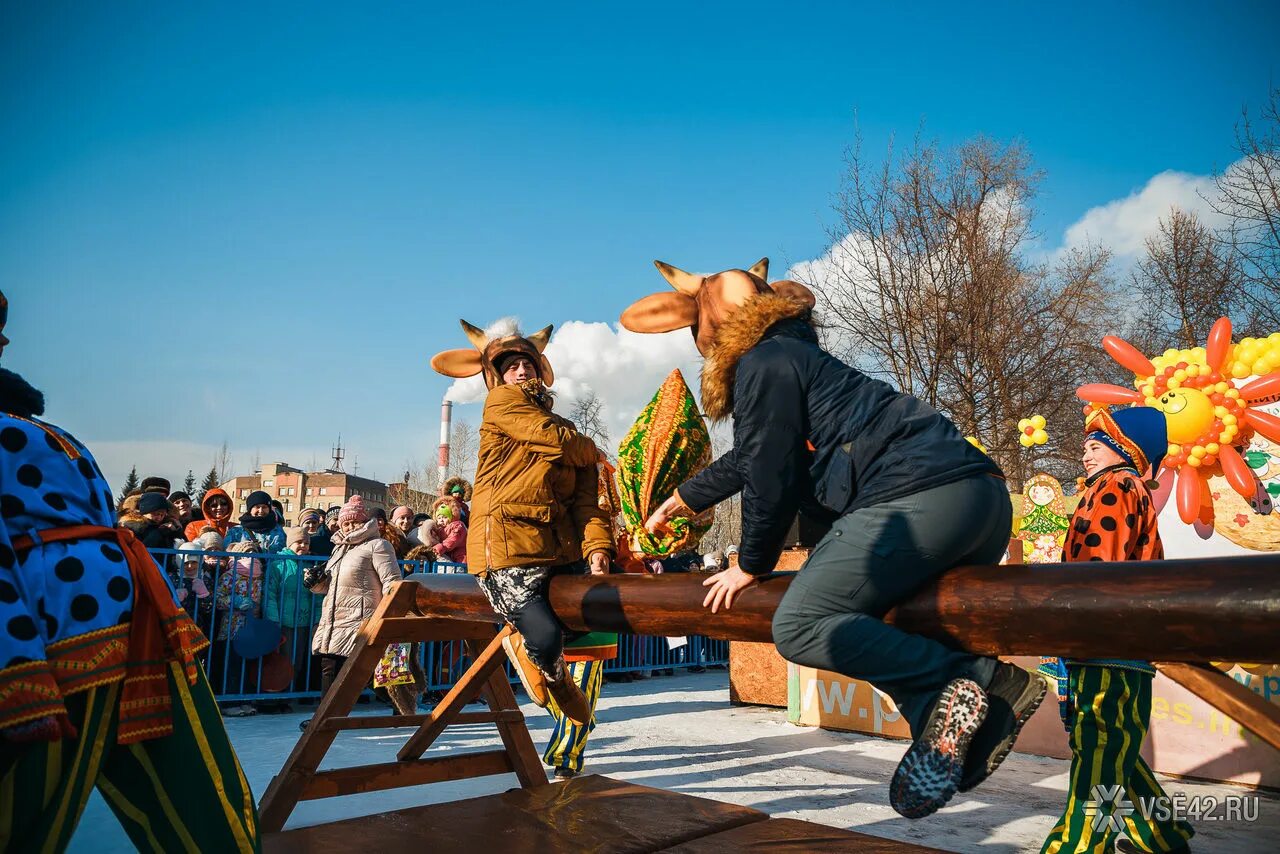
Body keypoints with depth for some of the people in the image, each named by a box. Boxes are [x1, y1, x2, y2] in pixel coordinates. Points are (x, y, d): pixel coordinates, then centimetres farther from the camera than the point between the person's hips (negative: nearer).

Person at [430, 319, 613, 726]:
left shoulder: (565, 428, 22)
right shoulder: (500, 402, 5)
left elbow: (585, 498, 8)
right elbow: (559, 441, -9)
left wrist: (597, 546, -9)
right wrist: (591, 451, 13)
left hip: (560, 550, 6)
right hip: (507, 546, -6)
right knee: (546, 641, -16)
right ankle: (524, 645, 22)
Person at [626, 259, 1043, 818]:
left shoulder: (763, 364, -3)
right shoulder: (792, 357, 29)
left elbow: (769, 472, -5)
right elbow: (747, 458, 41)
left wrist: (750, 565, 11)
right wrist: (683, 499, 54)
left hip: (922, 496, -11)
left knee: (799, 627, -15)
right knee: (900, 641, 22)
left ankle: (972, 682, -17)